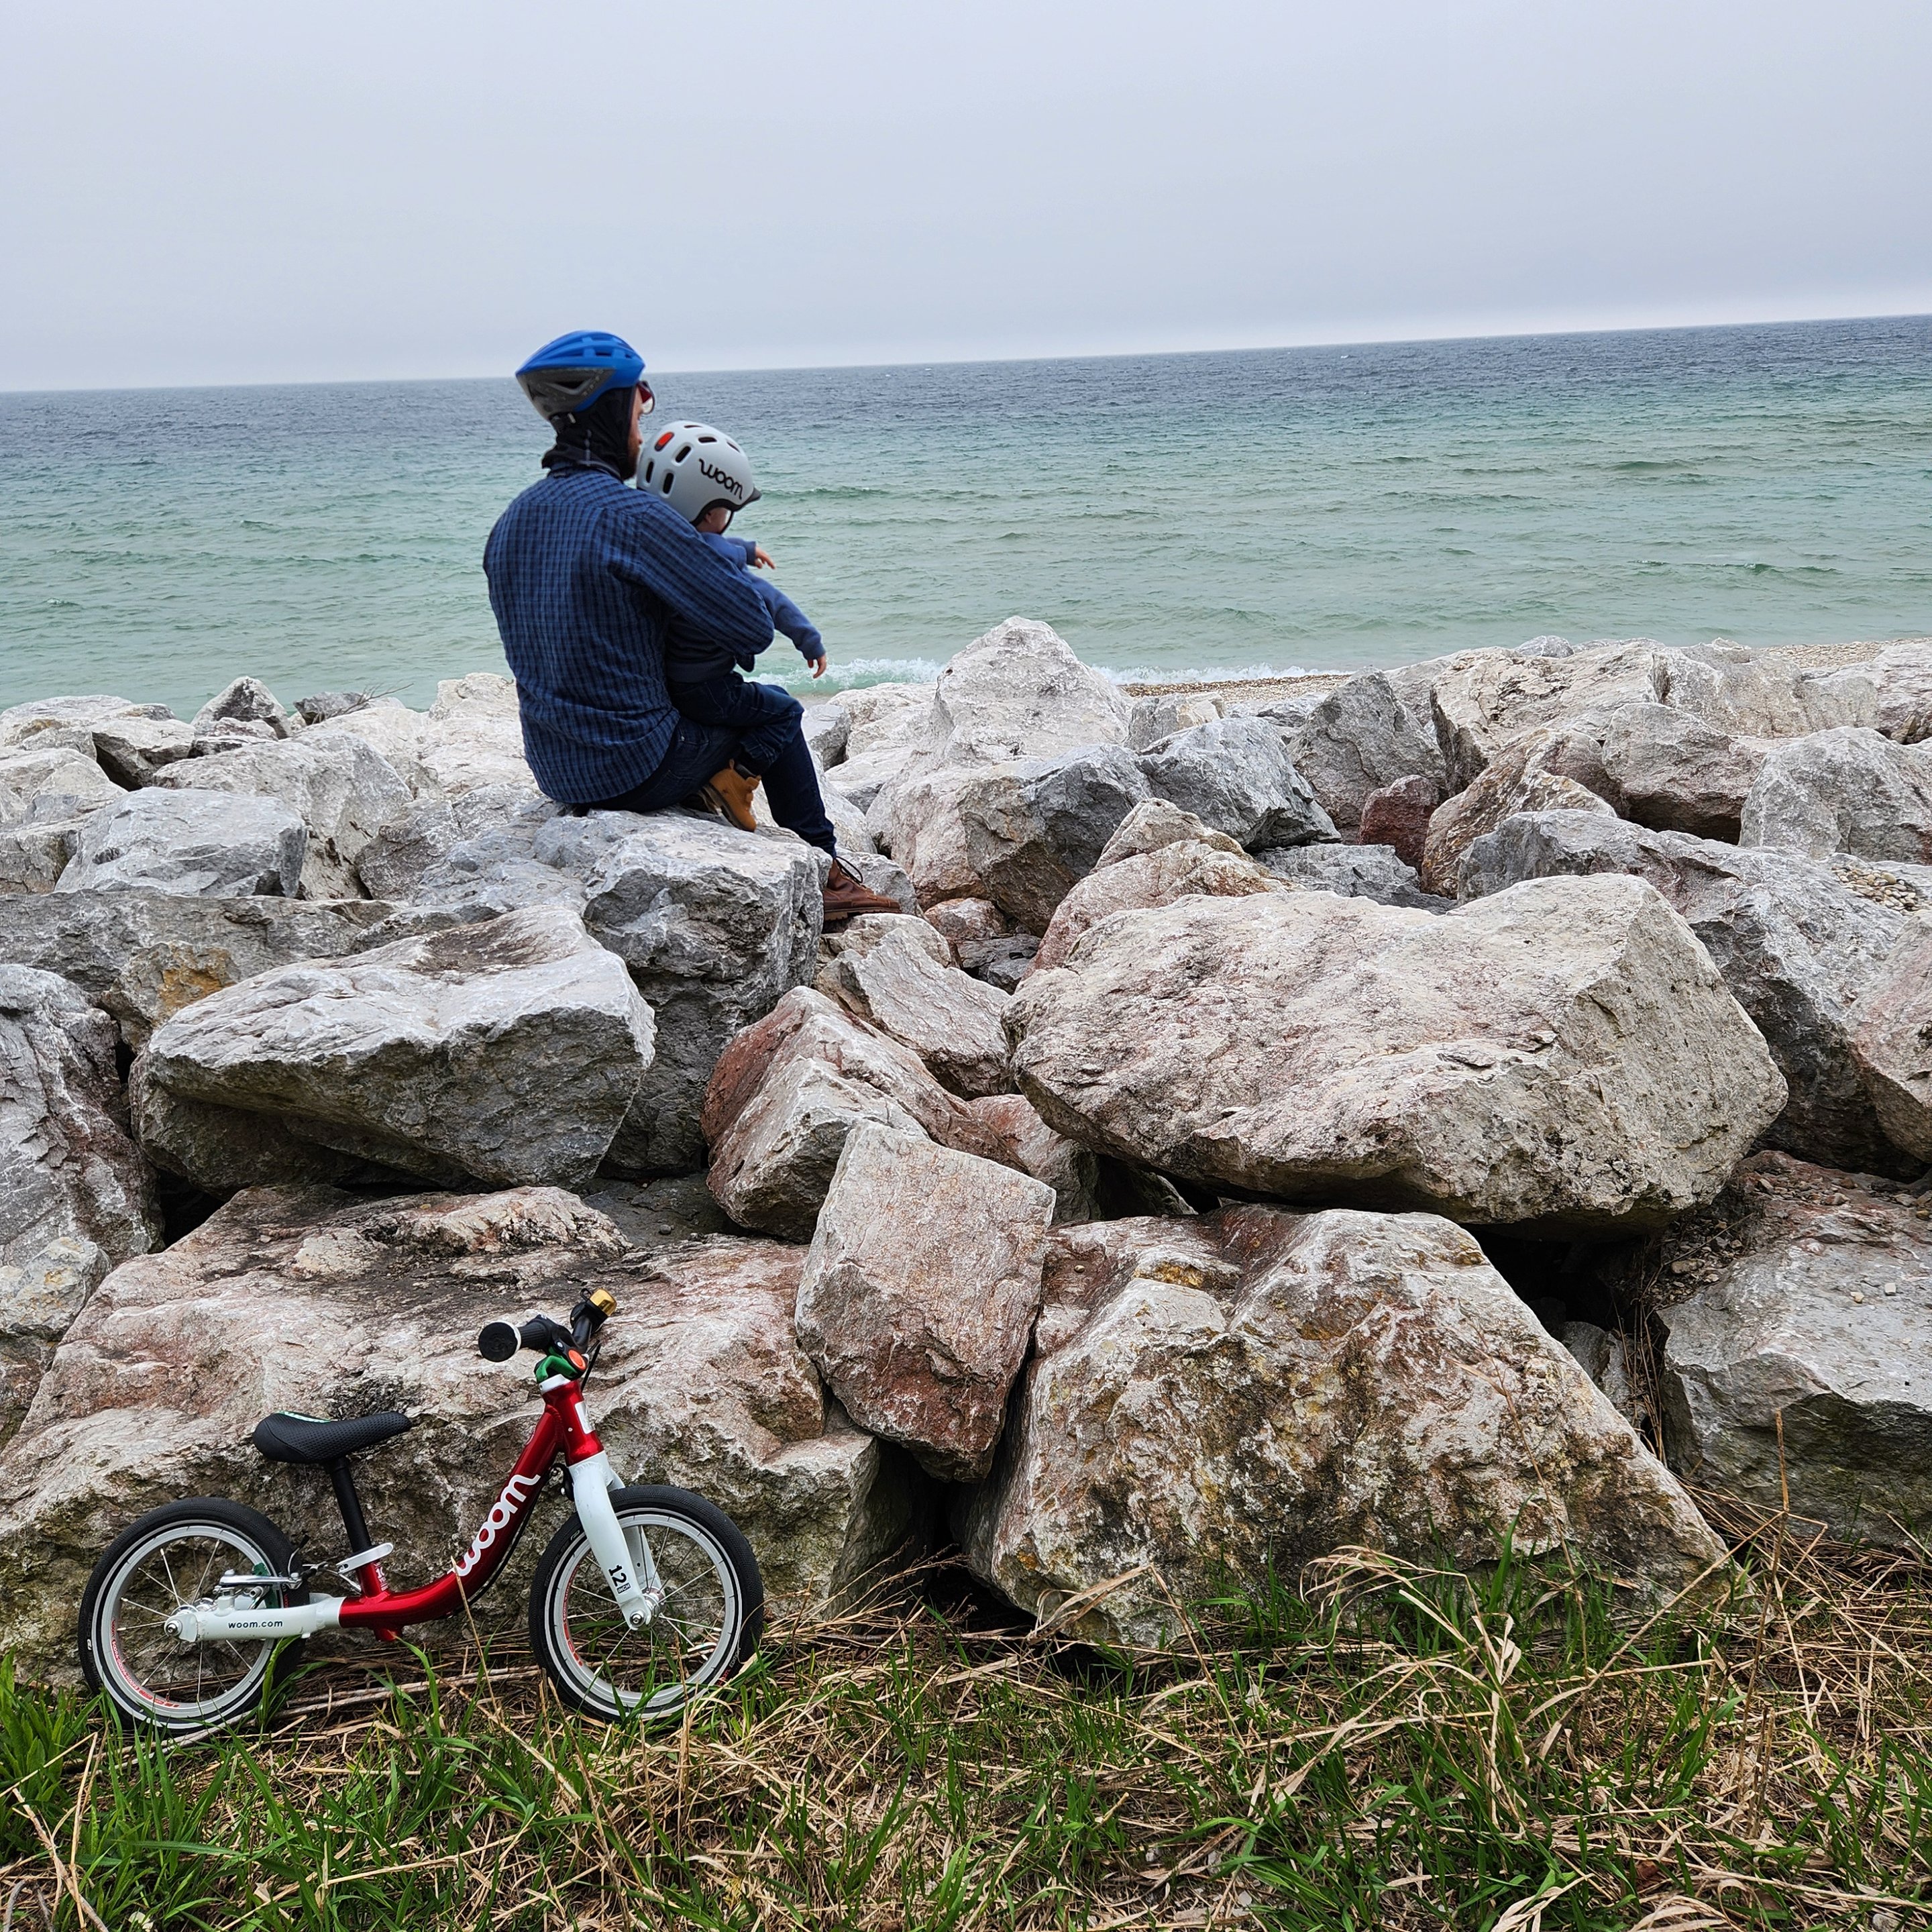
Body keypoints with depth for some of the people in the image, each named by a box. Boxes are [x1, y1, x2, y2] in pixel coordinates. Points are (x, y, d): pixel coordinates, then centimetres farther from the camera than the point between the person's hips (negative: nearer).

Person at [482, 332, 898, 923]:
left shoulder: (511, 520, 4)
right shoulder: (633, 515, -20)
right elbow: (752, 627, -18)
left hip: (553, 772, 7)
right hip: (636, 771, -7)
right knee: (775, 712, 18)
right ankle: (824, 872, 26)